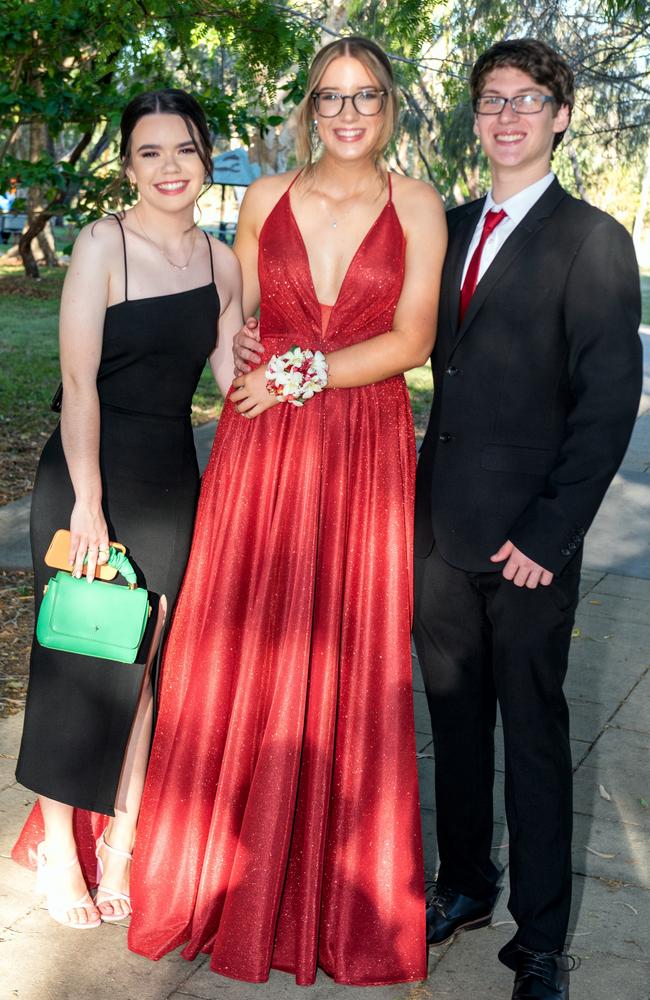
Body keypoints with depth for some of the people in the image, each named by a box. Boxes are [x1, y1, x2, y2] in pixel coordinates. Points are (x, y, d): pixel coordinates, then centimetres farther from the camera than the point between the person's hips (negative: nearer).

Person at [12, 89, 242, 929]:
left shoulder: (221, 261, 5)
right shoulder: (102, 244, -10)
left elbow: (234, 376, 10)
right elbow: (78, 380, -14)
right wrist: (88, 504, -17)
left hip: (172, 481, 5)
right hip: (88, 473, -5)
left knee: (144, 663, 11)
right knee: (76, 660, 5)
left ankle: (118, 842, 27)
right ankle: (59, 847, 23)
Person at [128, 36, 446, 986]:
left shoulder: (416, 205, 3)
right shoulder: (266, 199, 8)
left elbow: (411, 339, -5)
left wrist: (303, 374, -11)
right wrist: (249, 386, -3)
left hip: (365, 455, -1)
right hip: (260, 451, 1)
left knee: (350, 664, 4)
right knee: (243, 655, 4)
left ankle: (341, 894, 21)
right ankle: (231, 874, 24)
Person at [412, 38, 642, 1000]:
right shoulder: (450, 227, 12)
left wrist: (547, 533, -15)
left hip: (525, 540, -5)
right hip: (440, 524, 6)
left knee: (534, 732, 6)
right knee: (455, 718, 16)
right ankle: (465, 885, 35)